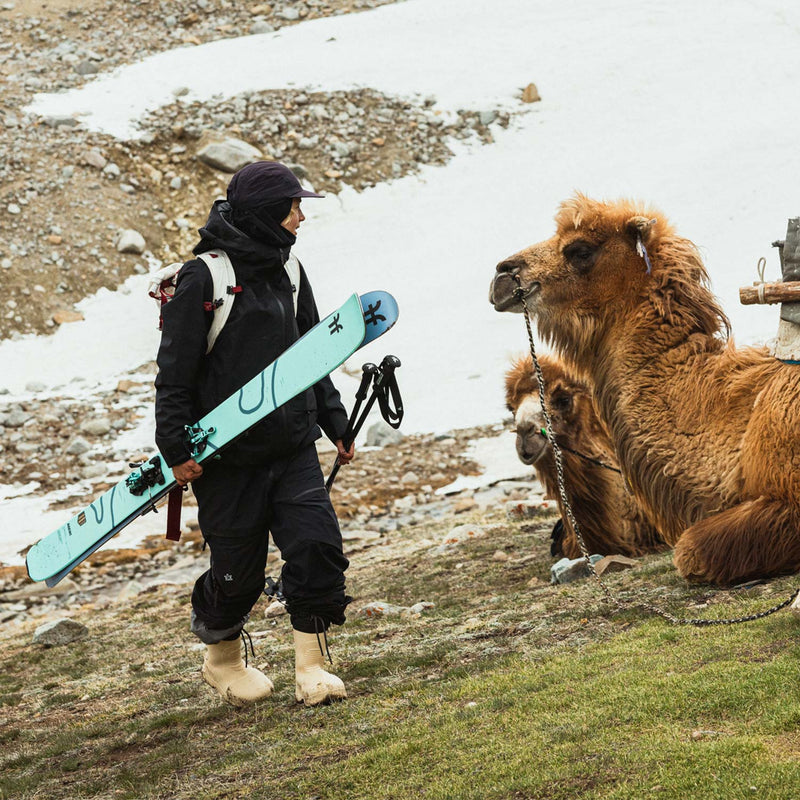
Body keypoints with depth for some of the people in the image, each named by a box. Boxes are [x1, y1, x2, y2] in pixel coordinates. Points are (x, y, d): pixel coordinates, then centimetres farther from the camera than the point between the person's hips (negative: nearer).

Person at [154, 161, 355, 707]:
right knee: (239, 571, 4)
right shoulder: (204, 277, -11)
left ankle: (311, 664, 2)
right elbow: (175, 370, -10)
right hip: (228, 457, -5)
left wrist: (335, 422, 18)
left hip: (294, 450, 6)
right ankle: (222, 659, 31)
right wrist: (175, 447, -13)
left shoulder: (288, 273, 11)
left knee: (318, 545, -10)